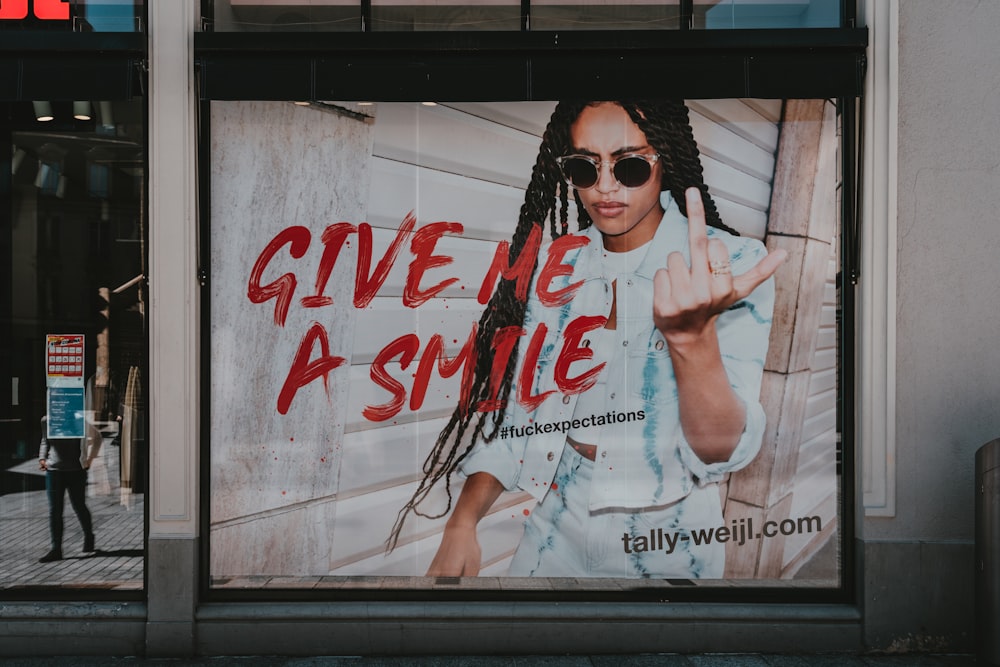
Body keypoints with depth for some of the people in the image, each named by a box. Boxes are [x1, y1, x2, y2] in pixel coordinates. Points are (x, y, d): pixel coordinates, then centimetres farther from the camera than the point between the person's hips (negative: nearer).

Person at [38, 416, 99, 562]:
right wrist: (42, 458, 5)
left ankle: (89, 537, 33)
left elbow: (96, 436, 1)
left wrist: (88, 460, 0)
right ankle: (56, 549, 3)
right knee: (54, 511, -1)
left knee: (79, 507, 9)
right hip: (53, 470, 3)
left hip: (76, 470, -3)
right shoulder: (46, 421, 4)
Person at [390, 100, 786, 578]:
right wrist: (462, 521, -8)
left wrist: (694, 334, -43)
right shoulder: (558, 265, -4)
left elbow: (721, 452, -25)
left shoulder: (733, 264, -16)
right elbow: (515, 401, 1)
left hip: (663, 538, -3)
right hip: (558, 523, 3)